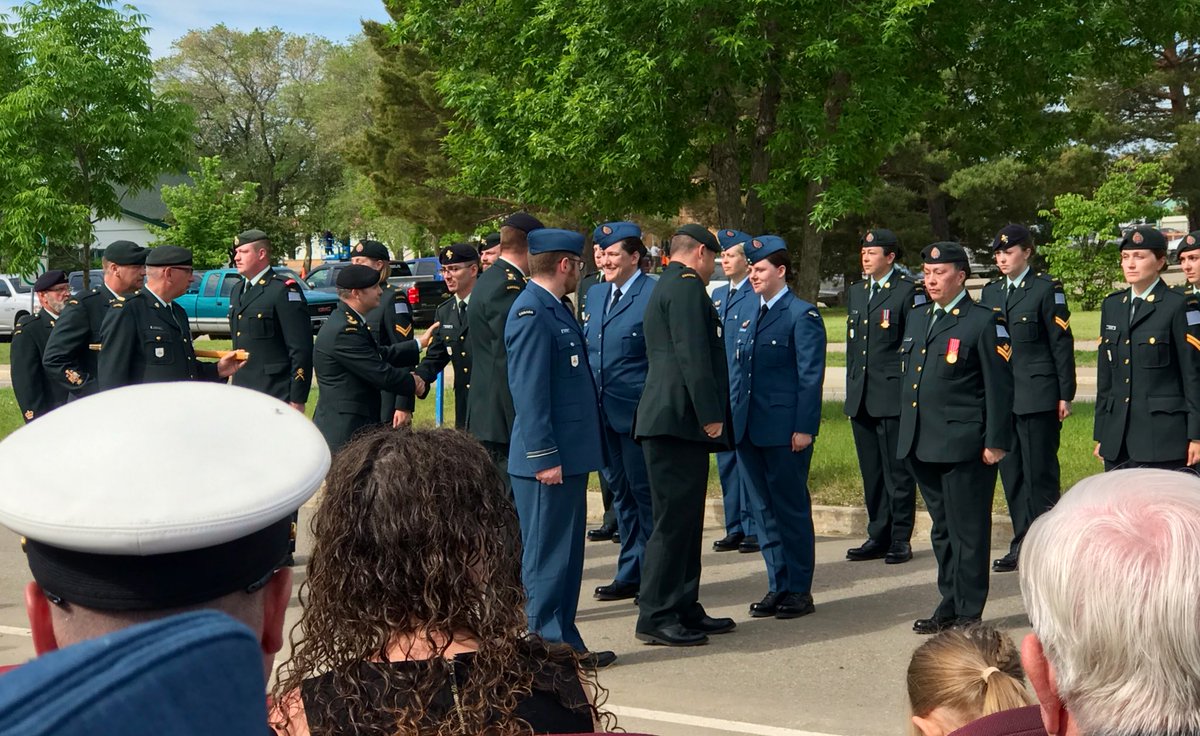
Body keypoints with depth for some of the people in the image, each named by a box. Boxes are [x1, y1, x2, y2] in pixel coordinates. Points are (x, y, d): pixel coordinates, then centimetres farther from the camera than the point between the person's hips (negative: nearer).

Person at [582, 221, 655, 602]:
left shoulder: (654, 296, -10)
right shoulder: (595, 294, 12)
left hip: (636, 413, -7)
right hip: (602, 413, 7)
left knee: (644, 492, 1)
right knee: (621, 492, 14)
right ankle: (631, 574, 24)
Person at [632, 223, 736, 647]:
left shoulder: (666, 287, 23)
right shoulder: (686, 286, -10)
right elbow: (693, 356, -19)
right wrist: (711, 415, -20)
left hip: (673, 421, 11)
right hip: (679, 420, -11)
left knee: (684, 519, 14)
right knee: (674, 520, -7)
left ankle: (683, 609, 21)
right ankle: (656, 617, -3)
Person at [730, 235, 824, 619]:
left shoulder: (802, 315, -7)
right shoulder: (748, 310, 14)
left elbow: (811, 376, -11)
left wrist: (804, 428, -16)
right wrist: (730, 415, 12)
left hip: (784, 429, -7)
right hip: (748, 428, 7)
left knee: (791, 509, 2)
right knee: (763, 510, 11)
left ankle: (799, 590, 12)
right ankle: (777, 586, 20)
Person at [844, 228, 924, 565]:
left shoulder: (909, 291, -5)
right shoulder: (855, 292, 17)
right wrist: (851, 390, 17)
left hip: (894, 396, -7)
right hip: (860, 398, 7)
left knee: (898, 470, -1)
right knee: (871, 472, 11)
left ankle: (900, 539, 6)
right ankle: (878, 536, 19)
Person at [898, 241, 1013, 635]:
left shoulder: (983, 322, -6)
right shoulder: (917, 319, 16)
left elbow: (999, 387, -9)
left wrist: (996, 441, -13)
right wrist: (906, 432, 17)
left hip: (964, 445, -7)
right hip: (923, 445, 7)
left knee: (968, 530, -1)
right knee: (942, 529, 15)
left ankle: (968, 613, 7)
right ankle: (949, 604, 24)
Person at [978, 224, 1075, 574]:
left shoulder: (1047, 289, -3)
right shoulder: (990, 292, 14)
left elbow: (1062, 344, -5)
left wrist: (1065, 396, -9)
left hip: (1037, 397, -6)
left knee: (1040, 473, -2)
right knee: (1012, 473, 9)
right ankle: (1022, 545, 16)